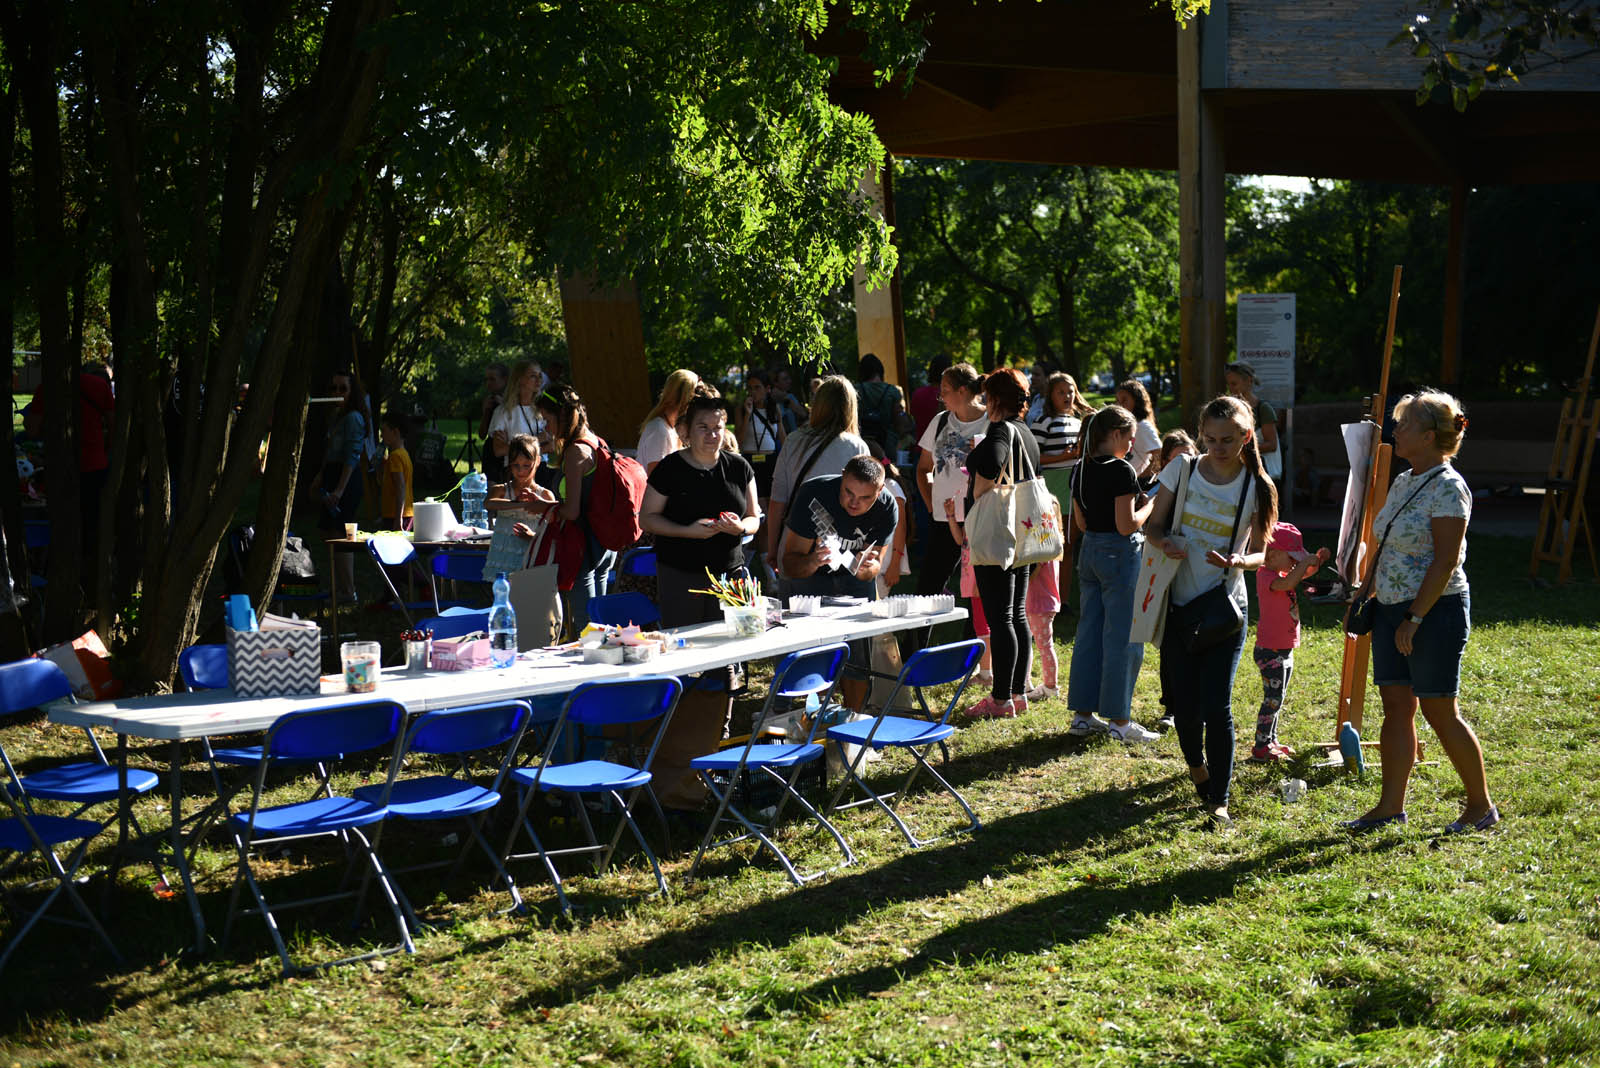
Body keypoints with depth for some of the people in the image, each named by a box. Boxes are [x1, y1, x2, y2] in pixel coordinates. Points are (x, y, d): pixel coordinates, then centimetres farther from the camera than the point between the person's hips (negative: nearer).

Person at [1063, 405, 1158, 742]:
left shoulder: (1081, 471, 7)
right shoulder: (1121, 471, -16)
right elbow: (1127, 525, -21)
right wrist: (1149, 505, -4)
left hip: (1090, 550, 8)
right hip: (1120, 554, -8)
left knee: (1088, 633, 13)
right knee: (1122, 637, 0)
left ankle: (1082, 714, 18)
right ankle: (1119, 720, 4)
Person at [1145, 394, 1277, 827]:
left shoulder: (1257, 488, -5)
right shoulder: (1182, 471, -2)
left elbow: (1261, 554, 1)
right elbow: (1154, 525, 5)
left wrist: (1240, 561, -22)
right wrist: (1165, 543, -18)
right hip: (1179, 605, 2)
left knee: (1217, 706, -9)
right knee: (1185, 706, 5)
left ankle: (1219, 800, 3)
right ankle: (1197, 767, 35)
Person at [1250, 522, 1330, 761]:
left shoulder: (1282, 572, 11)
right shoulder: (1266, 575, -18)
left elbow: (1303, 574, 25)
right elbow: (1287, 584, -37)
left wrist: (1317, 560, 6)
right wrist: (1306, 562, -29)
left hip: (1284, 649, 10)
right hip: (1270, 650, -10)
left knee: (1278, 698, 16)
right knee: (1273, 699, -8)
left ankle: (1271, 741, 25)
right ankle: (1261, 748, -3)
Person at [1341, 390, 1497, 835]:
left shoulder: (1448, 487, -14)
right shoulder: (1402, 484, 13)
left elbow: (1446, 561, -19)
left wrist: (1415, 619, -20)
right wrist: (1362, 597, 15)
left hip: (1435, 612, -8)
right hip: (1391, 609, 9)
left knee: (1441, 713, -2)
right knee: (1397, 707, 8)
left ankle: (1481, 806, 12)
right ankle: (1391, 806, 12)